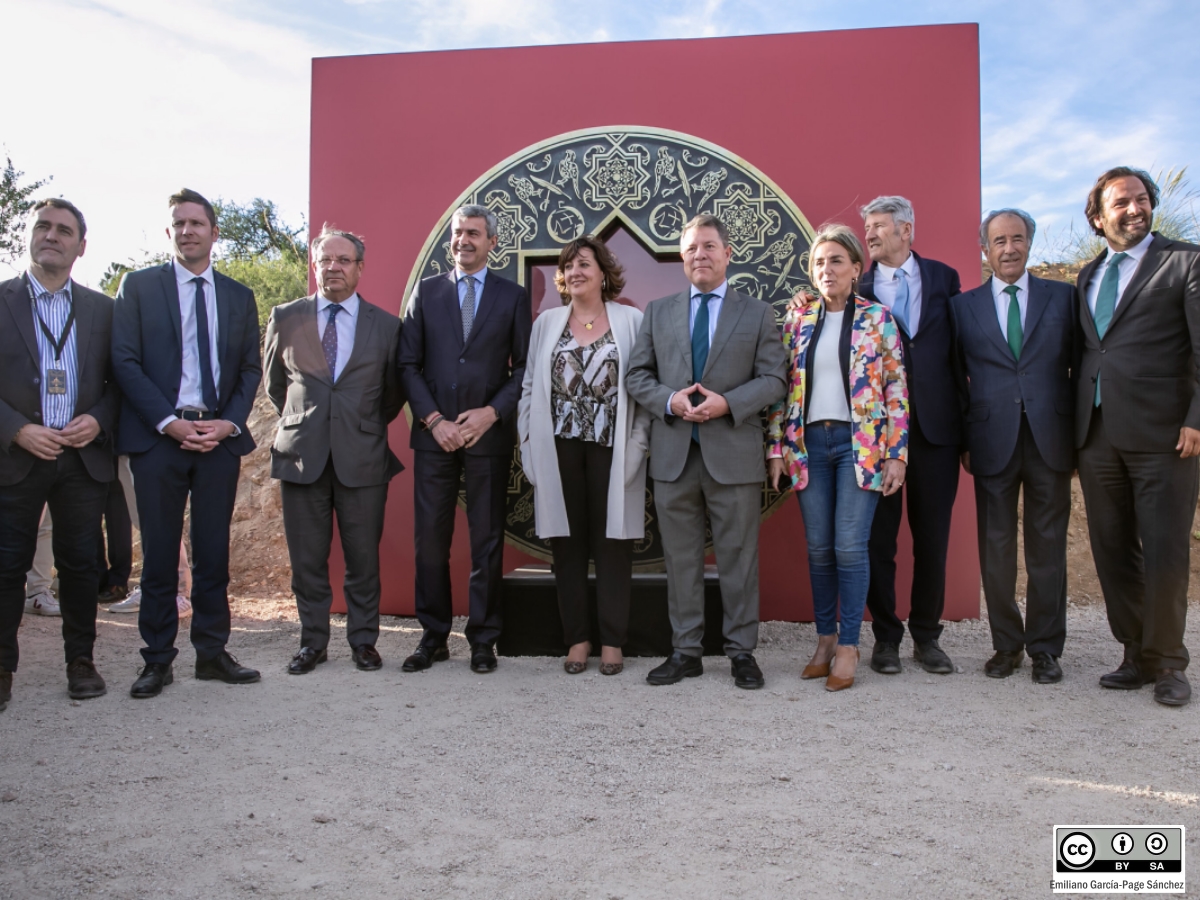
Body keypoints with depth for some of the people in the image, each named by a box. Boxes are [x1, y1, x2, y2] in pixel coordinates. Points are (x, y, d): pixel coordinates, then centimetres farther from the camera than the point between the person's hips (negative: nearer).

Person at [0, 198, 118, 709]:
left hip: (84, 458, 2)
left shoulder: (102, 309, 10)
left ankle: (81, 661, 18)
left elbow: (119, 380, 10)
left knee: (80, 564, 7)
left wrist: (98, 421, -8)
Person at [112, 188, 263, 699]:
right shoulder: (138, 286, 5)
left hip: (221, 436, 2)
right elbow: (125, 362, -1)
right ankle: (157, 660, 12)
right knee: (159, 554, 2)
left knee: (214, 551, 6)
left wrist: (229, 423, -5)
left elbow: (251, 369, 11)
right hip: (159, 436, -2)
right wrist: (169, 422, -12)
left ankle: (212, 653, 16)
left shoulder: (238, 296, 13)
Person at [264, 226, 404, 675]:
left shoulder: (386, 325, 4)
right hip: (302, 456, 1)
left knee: (363, 557, 5)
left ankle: (363, 640, 19)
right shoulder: (285, 318, 7)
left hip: (362, 458, -1)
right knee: (307, 559, 6)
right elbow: (274, 383, 18)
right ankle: (313, 641, 20)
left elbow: (393, 392, 13)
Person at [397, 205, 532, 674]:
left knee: (487, 540, 3)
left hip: (489, 435, -1)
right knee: (430, 539, 3)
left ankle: (483, 640, 13)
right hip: (433, 433, 1)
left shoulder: (513, 296, 8)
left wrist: (491, 412, -9)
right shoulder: (426, 292, 11)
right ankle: (433, 637, 14)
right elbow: (408, 364, 6)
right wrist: (433, 419, -6)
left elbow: (524, 366, 4)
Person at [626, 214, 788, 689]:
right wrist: (669, 400, -11)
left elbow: (773, 378, 1)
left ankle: (742, 651, 15)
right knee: (680, 558, 7)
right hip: (673, 454, 2)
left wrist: (727, 404, -15)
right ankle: (686, 651, 18)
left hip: (734, 454, -2)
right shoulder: (658, 312, 13)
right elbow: (637, 376, 9)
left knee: (738, 557, 4)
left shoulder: (757, 313, 8)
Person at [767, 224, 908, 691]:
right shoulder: (798, 319, 9)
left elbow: (896, 389, -2)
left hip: (861, 444, -3)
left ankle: (848, 646, 6)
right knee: (819, 547, 6)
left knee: (850, 546, -6)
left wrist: (896, 454, -7)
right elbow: (782, 387, 9)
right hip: (809, 443, 3)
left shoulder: (877, 317, 1)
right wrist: (776, 449, 3)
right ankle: (825, 639, 19)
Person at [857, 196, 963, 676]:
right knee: (879, 535, 4)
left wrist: (963, 420, 1)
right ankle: (885, 636, 17)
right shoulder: (858, 289, 5)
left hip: (935, 425, 1)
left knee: (933, 536, 8)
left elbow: (960, 348, 7)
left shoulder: (944, 278, 9)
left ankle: (927, 635, 22)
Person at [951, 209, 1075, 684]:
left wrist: (1080, 433, 1)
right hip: (992, 442, 0)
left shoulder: (1063, 297, 8)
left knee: (1047, 546, 5)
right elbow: (957, 377, 9)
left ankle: (1045, 647, 17)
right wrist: (963, 439, 3)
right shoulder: (963, 305, 9)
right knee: (996, 546, 3)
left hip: (1050, 439, 0)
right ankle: (1006, 644, 17)